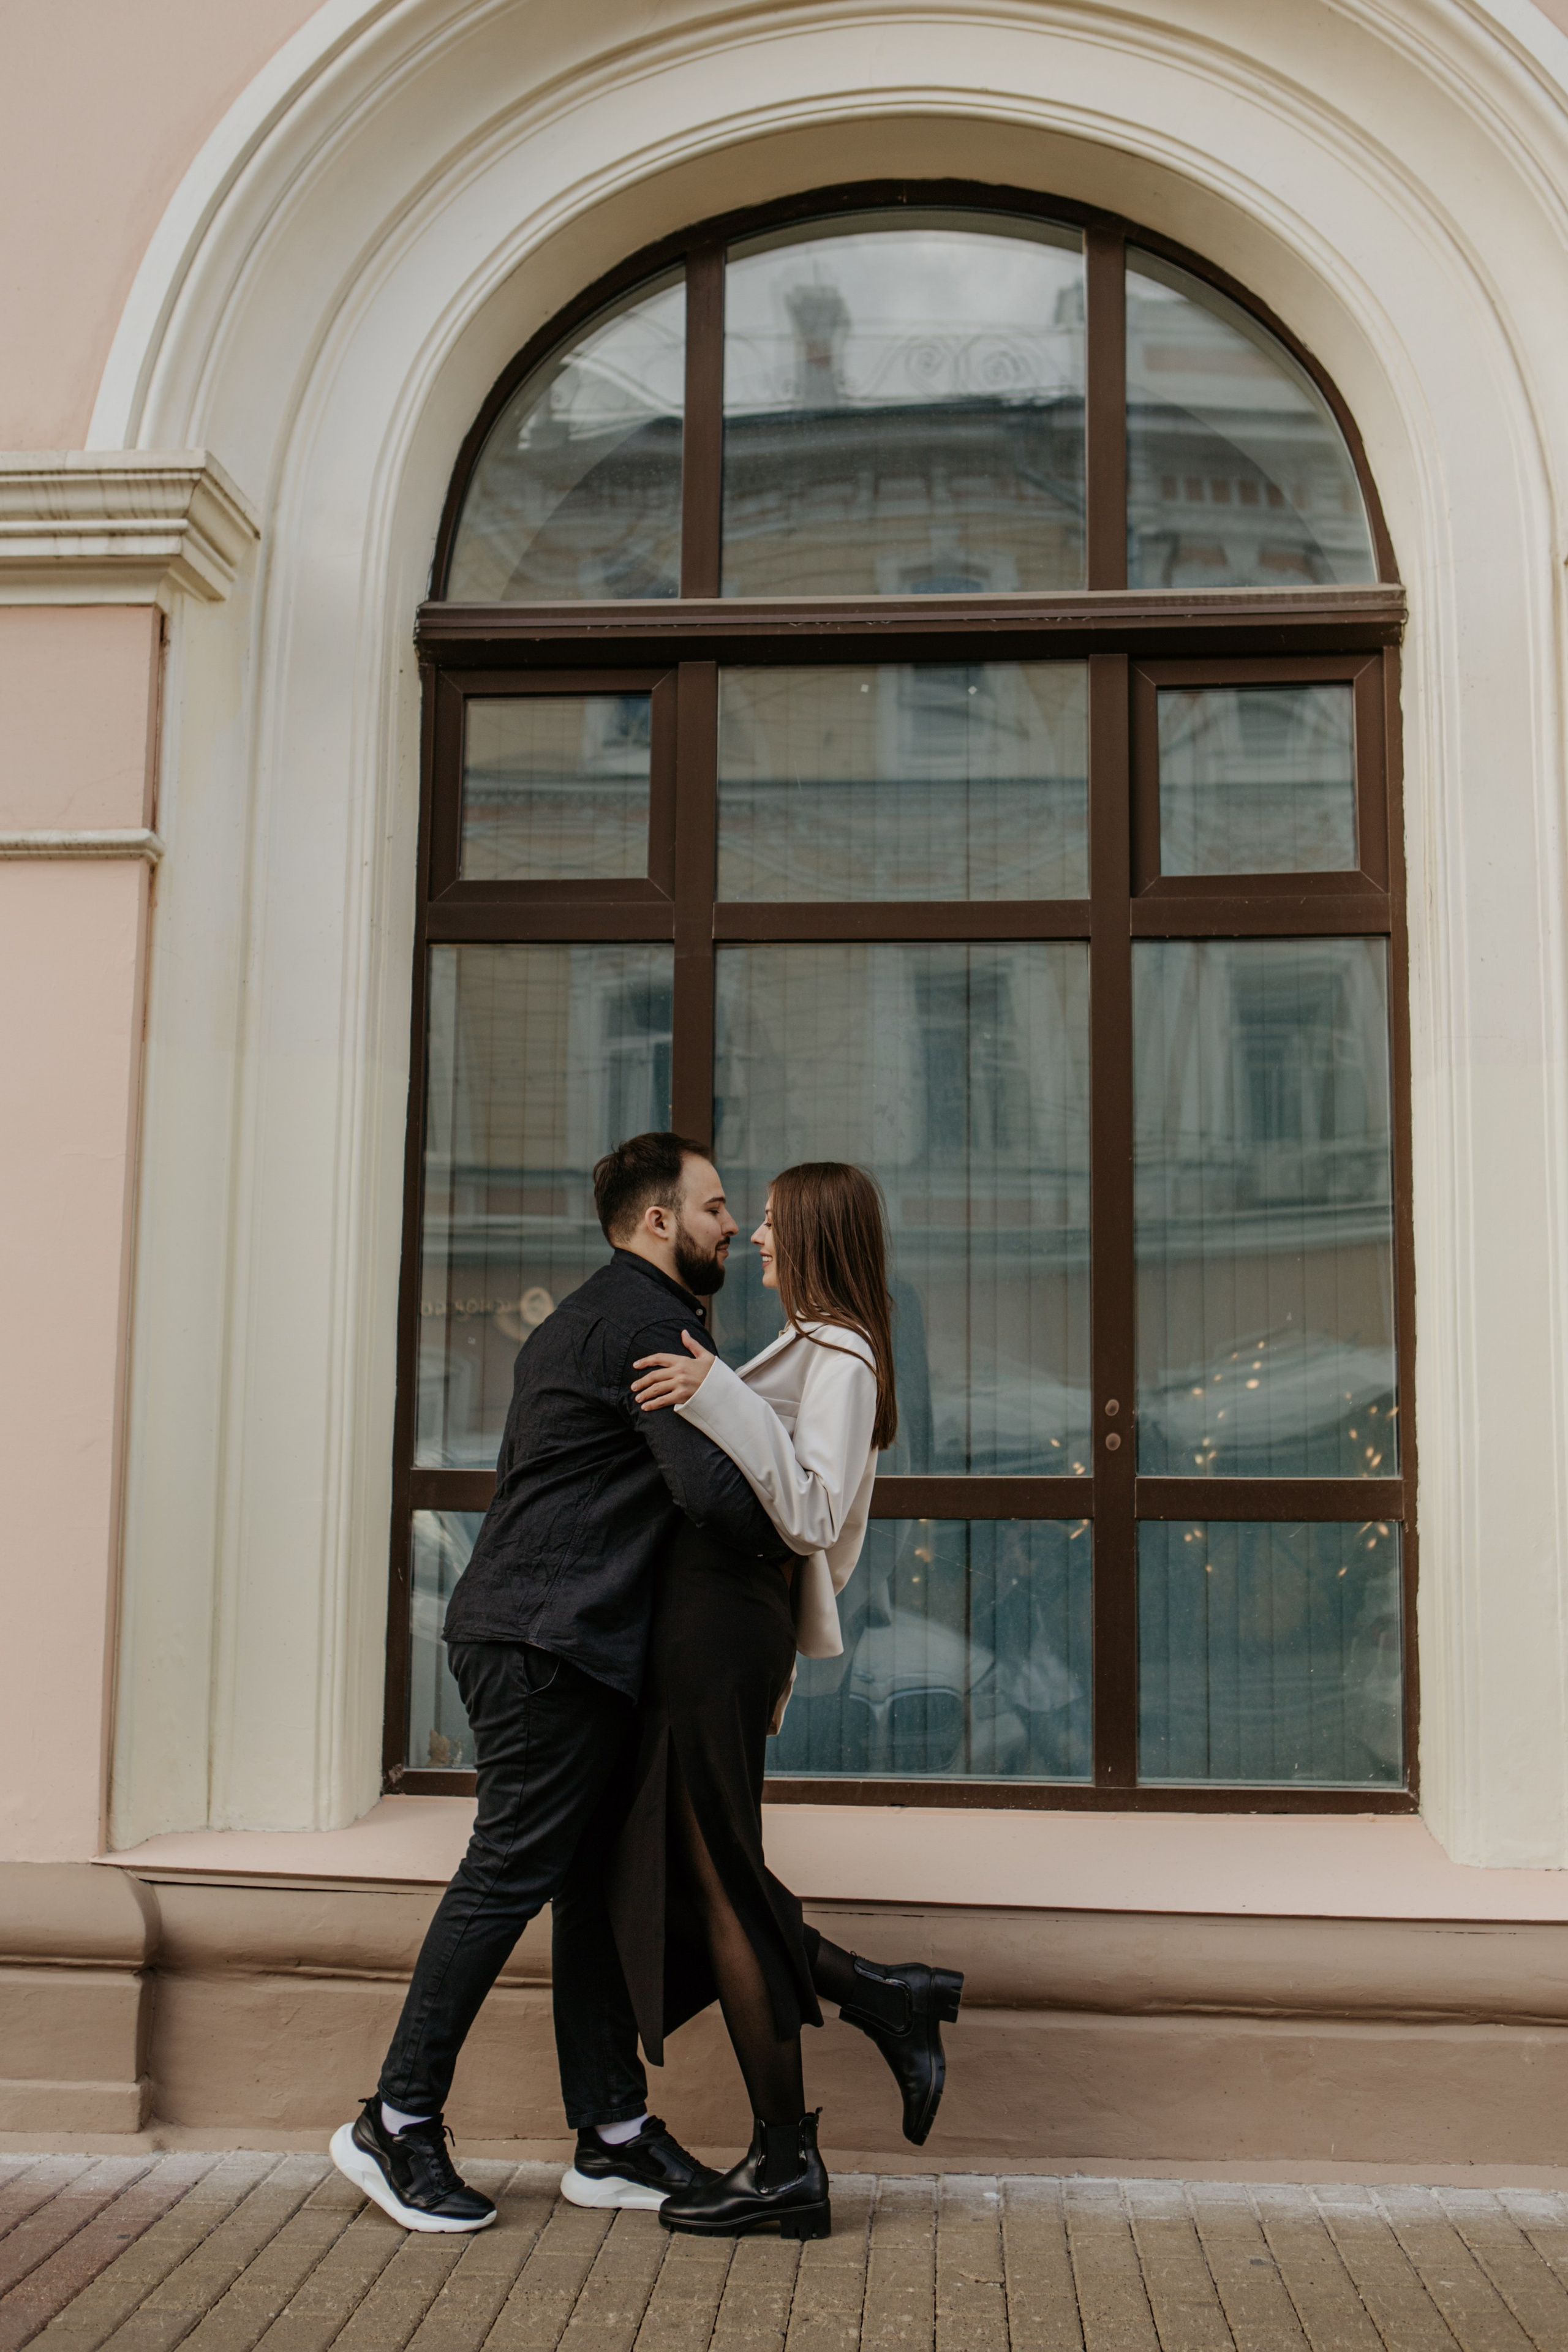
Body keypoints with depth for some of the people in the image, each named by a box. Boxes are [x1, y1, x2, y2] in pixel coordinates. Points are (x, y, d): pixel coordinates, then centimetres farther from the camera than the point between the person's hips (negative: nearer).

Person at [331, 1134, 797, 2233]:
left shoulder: (585, 1319, 22)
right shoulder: (651, 1322, -11)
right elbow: (711, 1491, -19)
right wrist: (788, 1544, -1)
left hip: (561, 1641, 11)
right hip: (552, 1639, -11)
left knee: (601, 1880, 11)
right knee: (510, 1873, -5)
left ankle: (613, 2132, 16)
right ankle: (399, 2122, 4)